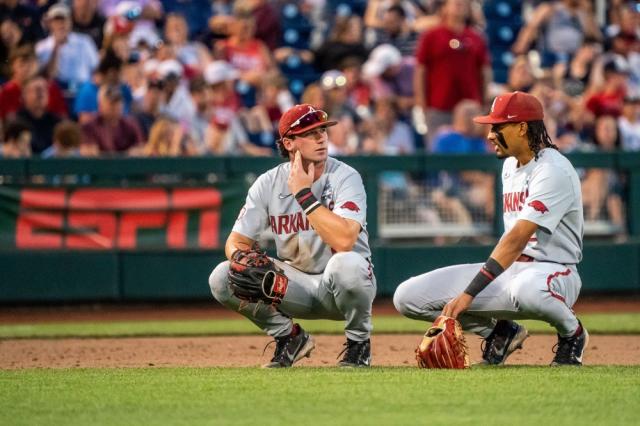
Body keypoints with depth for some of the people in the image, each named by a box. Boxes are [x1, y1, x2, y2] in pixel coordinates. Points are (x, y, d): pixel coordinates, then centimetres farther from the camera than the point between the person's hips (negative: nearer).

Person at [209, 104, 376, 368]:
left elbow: (344, 240, -33)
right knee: (222, 278, -17)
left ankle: (359, 343, -9)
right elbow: (237, 241, -2)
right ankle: (290, 339, 6)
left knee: (347, 264, -39)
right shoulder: (269, 184, -4)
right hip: (297, 287, 4)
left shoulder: (345, 177, -17)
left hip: (339, 284, -4)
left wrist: (304, 194, -27)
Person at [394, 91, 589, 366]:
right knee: (408, 296, -7)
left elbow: (518, 239, -25)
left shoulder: (554, 170, -17)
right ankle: (500, 333, 11)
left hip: (552, 270, -8)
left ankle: (571, 333, -10)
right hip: (509, 269, 8)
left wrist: (469, 293, -30)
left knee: (526, 288, -47)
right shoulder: (510, 166, 12)